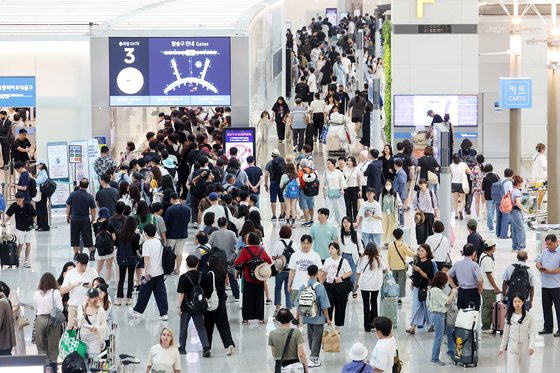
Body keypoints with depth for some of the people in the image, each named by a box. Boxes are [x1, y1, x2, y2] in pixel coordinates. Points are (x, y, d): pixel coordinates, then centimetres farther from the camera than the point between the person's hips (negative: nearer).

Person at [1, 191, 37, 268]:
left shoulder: (29, 205, -18)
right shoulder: (14, 206, -15)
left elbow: (35, 215, -4)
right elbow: (9, 215, 0)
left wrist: (34, 222, -17)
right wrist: (4, 222, -9)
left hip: (29, 227, 0)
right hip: (19, 228, 0)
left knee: (28, 244, 3)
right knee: (20, 244, 4)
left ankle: (26, 261, 13)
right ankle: (18, 258, 27)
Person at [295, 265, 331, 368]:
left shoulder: (303, 286, -1)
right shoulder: (320, 287, -14)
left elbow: (298, 303, 4)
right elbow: (324, 305, -13)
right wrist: (328, 319, -5)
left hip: (307, 317, 4)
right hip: (318, 317, -4)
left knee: (310, 336, 18)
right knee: (317, 337, 3)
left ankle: (312, 355, 30)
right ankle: (313, 359, 0)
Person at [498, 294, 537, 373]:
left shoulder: (529, 316, -5)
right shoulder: (509, 317, 0)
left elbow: (533, 332, -6)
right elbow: (506, 333, 9)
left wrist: (531, 346, -18)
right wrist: (502, 348, 14)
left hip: (525, 347, 0)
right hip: (512, 347, 0)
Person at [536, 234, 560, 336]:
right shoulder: (545, 252, 14)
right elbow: (538, 262, 20)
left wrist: (549, 271, -24)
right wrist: (539, 266, -3)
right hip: (545, 285, 7)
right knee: (546, 307, 12)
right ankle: (548, 328, 21)